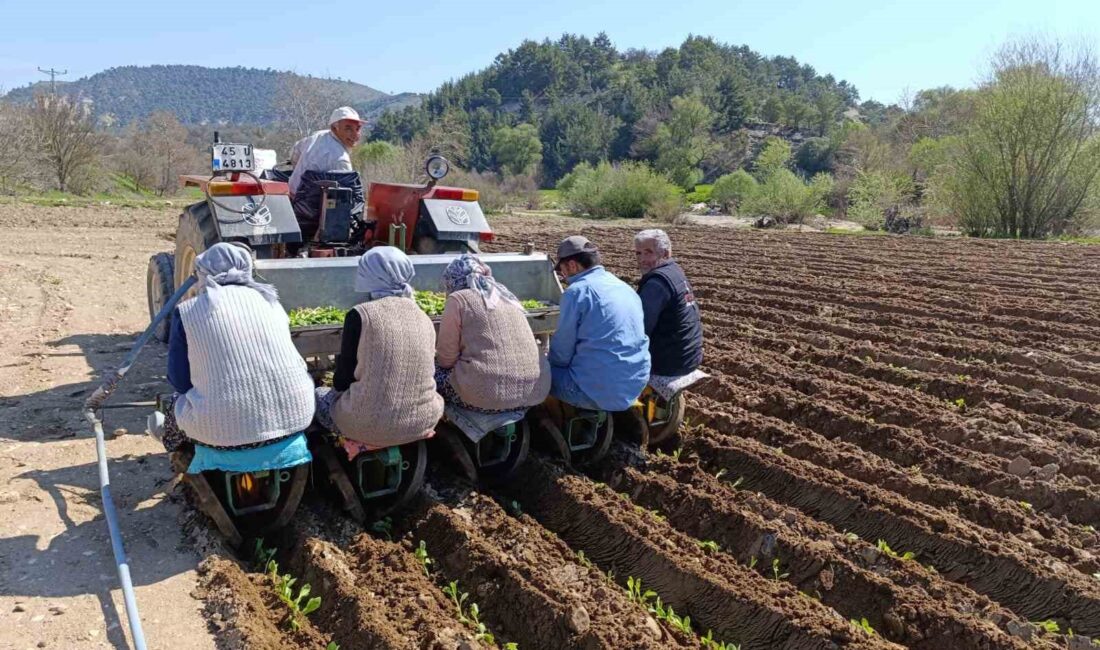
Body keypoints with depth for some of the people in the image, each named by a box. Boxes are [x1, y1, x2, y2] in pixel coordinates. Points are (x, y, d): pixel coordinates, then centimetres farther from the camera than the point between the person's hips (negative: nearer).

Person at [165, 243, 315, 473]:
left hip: (224, 434, -2)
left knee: (176, 404, 27)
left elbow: (179, 382, 4)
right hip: (292, 419, 2)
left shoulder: (186, 313, -1)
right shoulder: (269, 300, 8)